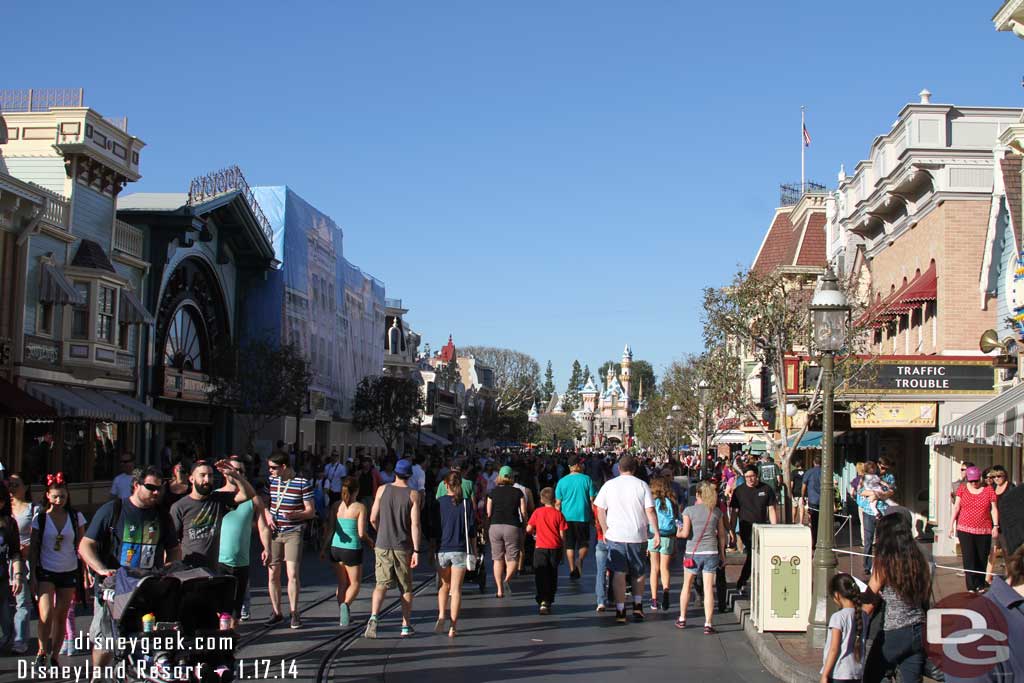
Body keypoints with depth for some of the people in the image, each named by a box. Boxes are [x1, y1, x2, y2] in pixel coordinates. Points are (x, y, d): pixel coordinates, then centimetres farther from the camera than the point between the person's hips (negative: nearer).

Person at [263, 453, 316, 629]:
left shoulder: (303, 483, -6)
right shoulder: (271, 481, 8)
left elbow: (311, 511, -5)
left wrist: (295, 514, -24)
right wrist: (267, 515, -2)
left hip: (293, 533, -4)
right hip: (273, 533, 4)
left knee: (292, 574, -10)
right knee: (272, 574, 4)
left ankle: (294, 613, 3)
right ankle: (276, 612, 16)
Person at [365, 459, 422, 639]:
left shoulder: (382, 489, 0)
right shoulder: (413, 495, -5)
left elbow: (373, 518, 2)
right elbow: (415, 524, -11)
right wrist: (416, 551, -9)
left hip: (383, 545, 1)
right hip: (403, 547, -1)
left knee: (381, 584, 2)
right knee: (406, 587, 13)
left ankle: (374, 617, -22)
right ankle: (406, 626, 17)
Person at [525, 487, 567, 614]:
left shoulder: (537, 512, -2)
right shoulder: (558, 514, -2)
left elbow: (528, 529, -2)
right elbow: (562, 535, -1)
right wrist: (562, 550, 10)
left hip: (541, 548, -1)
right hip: (555, 548, 1)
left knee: (541, 576, -2)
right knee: (552, 576, 13)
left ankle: (542, 601, -17)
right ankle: (549, 601, 17)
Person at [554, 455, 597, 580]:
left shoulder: (562, 481, 2)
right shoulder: (587, 479, -2)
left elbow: (557, 503, 4)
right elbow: (593, 500, 0)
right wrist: (593, 517, 10)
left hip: (567, 517, 2)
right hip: (583, 516, -1)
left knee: (569, 545, 10)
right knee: (584, 543, 10)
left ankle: (572, 570, 8)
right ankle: (580, 559, -16)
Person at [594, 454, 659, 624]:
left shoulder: (609, 485, 2)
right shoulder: (642, 486, -1)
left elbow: (600, 510, 2)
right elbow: (650, 511, -5)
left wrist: (605, 530, 11)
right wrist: (657, 532, -1)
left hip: (615, 535, 0)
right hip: (637, 535, 0)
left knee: (619, 573, 2)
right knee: (638, 573, 17)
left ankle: (620, 611, -1)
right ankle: (637, 607, 18)